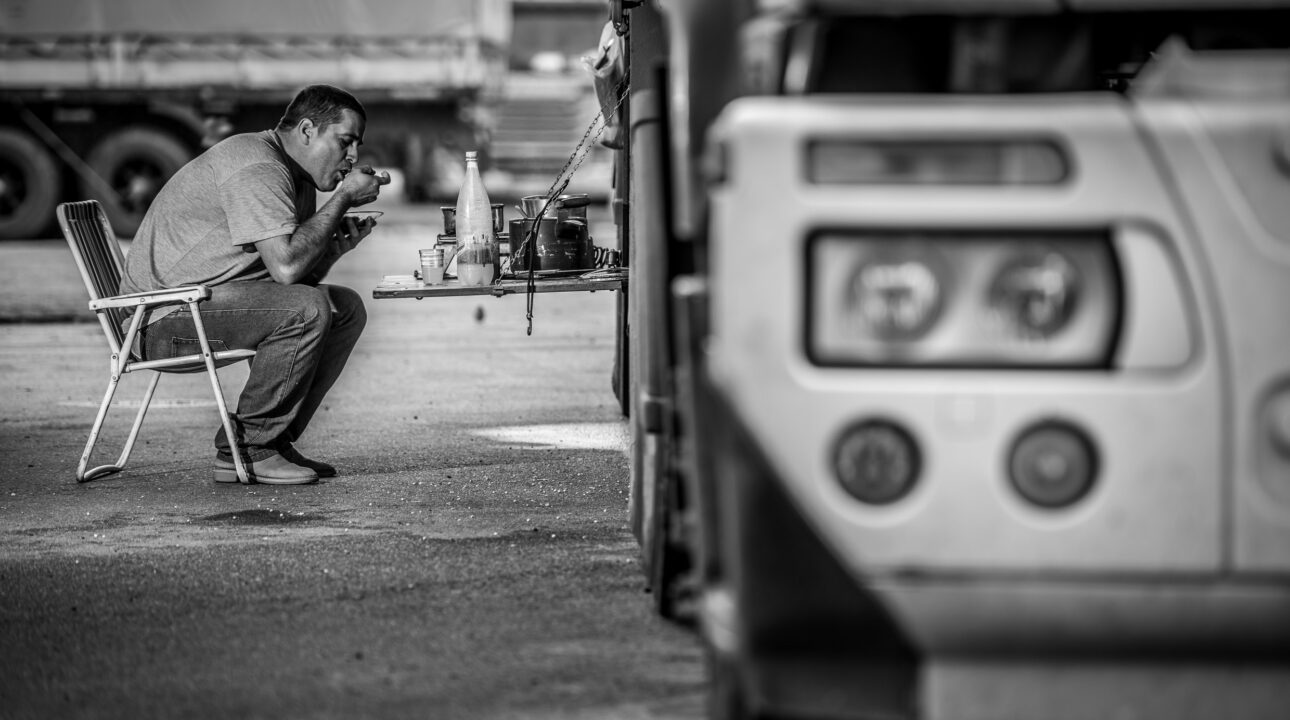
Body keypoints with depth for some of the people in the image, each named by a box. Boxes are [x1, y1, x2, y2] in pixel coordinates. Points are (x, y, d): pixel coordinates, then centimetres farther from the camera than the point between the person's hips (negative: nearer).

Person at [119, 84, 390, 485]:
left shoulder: (296, 178, 16)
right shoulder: (257, 168, -18)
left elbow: (296, 277, 15)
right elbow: (285, 267, -28)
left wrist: (335, 246, -4)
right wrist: (343, 197, -19)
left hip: (215, 301, 11)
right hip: (165, 318, -11)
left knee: (346, 309, 6)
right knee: (306, 309, -27)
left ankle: (273, 441, 4)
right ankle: (248, 449, -16)